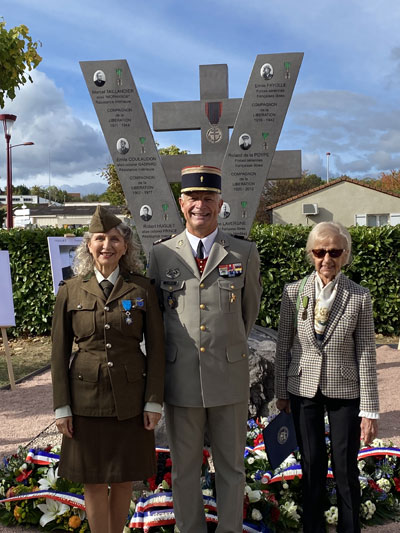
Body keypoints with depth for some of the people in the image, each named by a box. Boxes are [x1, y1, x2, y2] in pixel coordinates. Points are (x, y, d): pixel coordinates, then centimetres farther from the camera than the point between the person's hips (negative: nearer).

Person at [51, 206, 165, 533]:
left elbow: (156, 348, 0)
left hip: (131, 399, 0)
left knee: (124, 480, 13)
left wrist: (154, 401, -4)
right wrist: (62, 407, -1)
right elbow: (59, 353, 1)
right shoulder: (70, 291, -1)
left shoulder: (143, 289, -2)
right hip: (86, 398, 0)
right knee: (94, 482, 10)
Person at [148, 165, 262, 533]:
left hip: (229, 376, 0)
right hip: (180, 378, 1)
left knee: (231, 467, 14)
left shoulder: (245, 254, 1)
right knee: (184, 468, 14)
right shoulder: (161, 255, 2)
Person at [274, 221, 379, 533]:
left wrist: (369, 410, -6)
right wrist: (282, 392, 4)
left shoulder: (359, 298, -6)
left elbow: (366, 354, -6)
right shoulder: (294, 292, -3)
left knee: (346, 469, 8)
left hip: (345, 391, -1)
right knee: (312, 466, 12)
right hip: (304, 389, 1)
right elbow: (283, 346, 2)